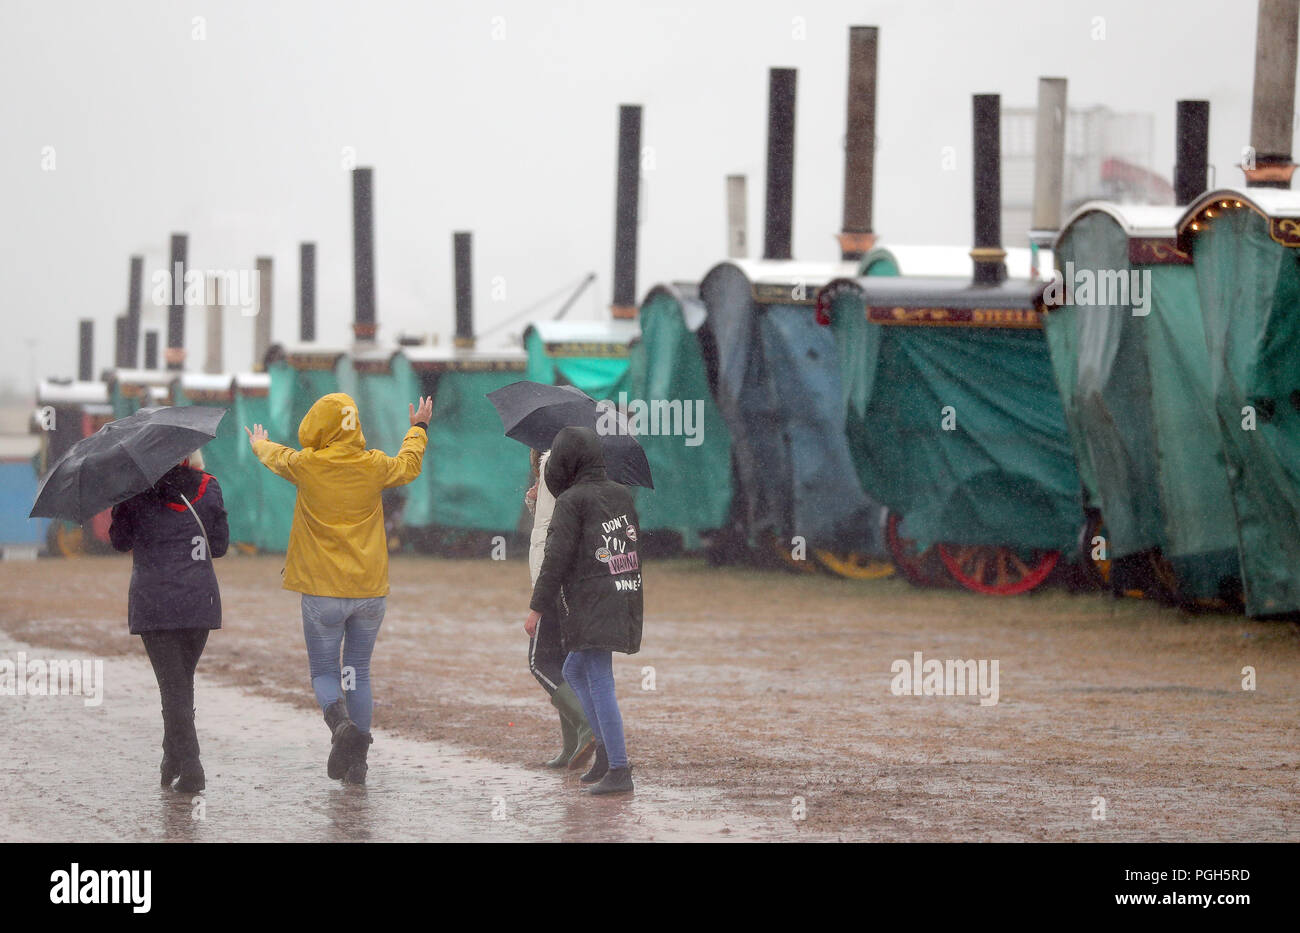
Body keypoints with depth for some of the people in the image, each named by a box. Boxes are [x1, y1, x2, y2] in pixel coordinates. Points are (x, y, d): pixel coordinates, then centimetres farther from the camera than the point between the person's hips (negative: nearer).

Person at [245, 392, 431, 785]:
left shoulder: (306, 465, -7)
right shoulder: (374, 466, -1)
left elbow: (273, 456, 18)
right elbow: (410, 465, 23)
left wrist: (259, 443, 42)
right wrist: (418, 429, 43)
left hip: (322, 592, -2)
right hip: (370, 589, 2)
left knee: (324, 672, 6)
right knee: (359, 673, 12)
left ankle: (341, 723, -24)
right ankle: (357, 760, 10)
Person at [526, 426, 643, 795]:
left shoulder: (572, 500, -7)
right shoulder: (623, 495, 13)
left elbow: (558, 557, -10)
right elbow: (640, 546, 19)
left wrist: (537, 608, -6)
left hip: (591, 607, -8)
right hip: (626, 599, 8)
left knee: (600, 682, -7)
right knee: (575, 671, 21)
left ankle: (618, 769, -11)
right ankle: (606, 749, 15)